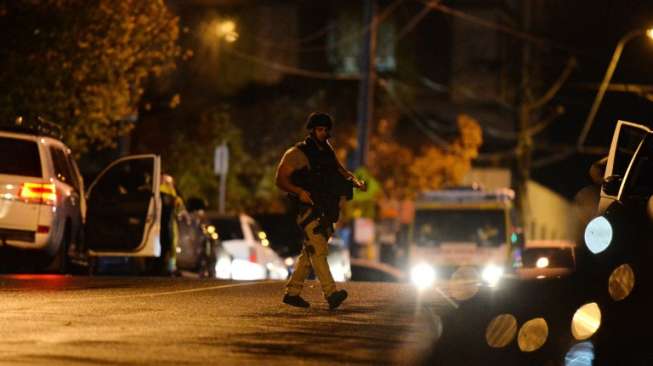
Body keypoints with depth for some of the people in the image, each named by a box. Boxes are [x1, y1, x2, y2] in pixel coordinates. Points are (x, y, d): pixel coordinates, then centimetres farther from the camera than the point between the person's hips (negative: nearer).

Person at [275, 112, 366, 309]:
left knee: (310, 252, 11)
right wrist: (299, 192, -25)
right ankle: (331, 294, -28)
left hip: (325, 210, 8)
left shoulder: (327, 151, 16)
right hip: (308, 210, -8)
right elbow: (281, 180, -8)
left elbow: (341, 171, 23)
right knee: (318, 250, -17)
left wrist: (356, 182, 2)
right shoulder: (297, 154, -6)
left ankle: (292, 292, 21)